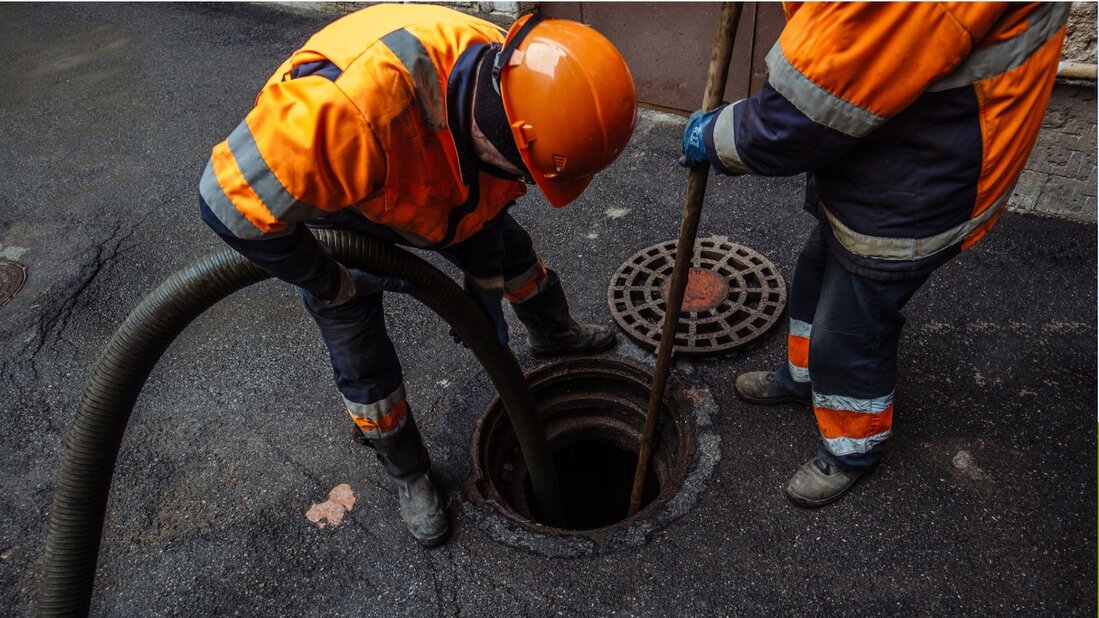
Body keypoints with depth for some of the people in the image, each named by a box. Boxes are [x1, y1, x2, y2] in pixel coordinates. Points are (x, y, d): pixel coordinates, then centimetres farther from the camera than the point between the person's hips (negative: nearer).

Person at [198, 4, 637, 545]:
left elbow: (484, 202, -7)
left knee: (510, 249, 18)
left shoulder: (506, 81, -27)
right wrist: (333, 285, -27)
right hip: (315, 193, -5)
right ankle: (409, 474, 26)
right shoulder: (360, 107, -51)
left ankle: (554, 335, 50)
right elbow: (234, 200, -41)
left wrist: (485, 292, 1)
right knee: (360, 353, 0)